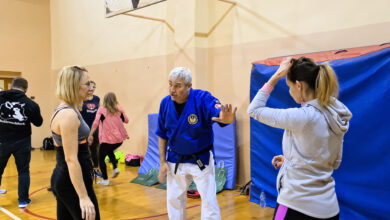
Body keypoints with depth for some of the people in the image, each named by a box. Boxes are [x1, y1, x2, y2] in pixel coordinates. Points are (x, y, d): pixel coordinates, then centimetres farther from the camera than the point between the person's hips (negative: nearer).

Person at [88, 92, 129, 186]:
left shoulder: (101, 109, -2)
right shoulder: (119, 109, 5)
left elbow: (96, 122, -14)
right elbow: (126, 120, 12)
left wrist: (91, 135, -17)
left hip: (107, 139, -4)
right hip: (119, 139, 5)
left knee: (101, 158, 13)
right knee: (110, 151, 33)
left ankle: (105, 180, 12)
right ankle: (115, 168, 15)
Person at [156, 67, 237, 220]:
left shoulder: (202, 98, -21)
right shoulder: (165, 103, -10)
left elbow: (221, 113, -39)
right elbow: (162, 135, 1)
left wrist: (227, 118, -64)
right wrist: (162, 162, 0)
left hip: (201, 159, -3)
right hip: (175, 159, 3)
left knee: (209, 200, 5)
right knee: (173, 199, 17)